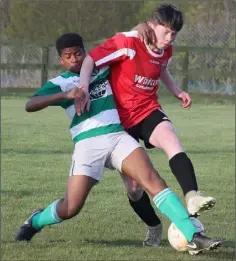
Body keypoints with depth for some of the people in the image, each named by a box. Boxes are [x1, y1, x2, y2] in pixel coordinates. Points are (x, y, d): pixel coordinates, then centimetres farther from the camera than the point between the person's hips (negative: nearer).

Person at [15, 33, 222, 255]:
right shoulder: (59, 83, 4)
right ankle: (34, 222, 28)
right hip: (88, 145, -3)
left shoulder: (102, 67, 16)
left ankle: (192, 237, -25)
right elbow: (30, 105, -13)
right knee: (70, 208, -7)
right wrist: (65, 95, -27)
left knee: (152, 179, -18)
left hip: (118, 137, 3)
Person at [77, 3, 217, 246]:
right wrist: (83, 90, -33)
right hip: (121, 119, -3)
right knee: (134, 187, -3)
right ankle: (155, 229, 21)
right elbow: (90, 59, -19)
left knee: (171, 140, -32)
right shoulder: (127, 43, -18)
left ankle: (192, 197, -50)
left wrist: (176, 91, 11)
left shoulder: (166, 51, 2)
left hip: (148, 111, 3)